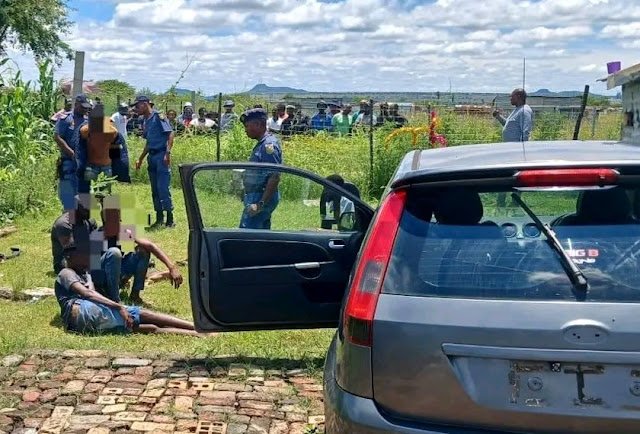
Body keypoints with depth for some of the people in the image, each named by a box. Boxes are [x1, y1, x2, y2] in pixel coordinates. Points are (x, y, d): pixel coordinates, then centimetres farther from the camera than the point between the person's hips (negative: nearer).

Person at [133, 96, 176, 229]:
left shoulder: (158, 117, -8)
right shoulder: (146, 121, 17)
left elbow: (170, 134, -15)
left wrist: (167, 153, -24)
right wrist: (140, 159, 26)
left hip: (161, 155, -9)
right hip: (151, 156, 9)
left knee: (163, 188, -11)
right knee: (155, 190, 10)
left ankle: (170, 219, -6)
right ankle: (159, 218, 16)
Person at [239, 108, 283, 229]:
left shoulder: (269, 144, -16)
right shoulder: (261, 144, 16)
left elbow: (275, 177, -23)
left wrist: (261, 203, -26)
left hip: (261, 198, -11)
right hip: (256, 197, 11)